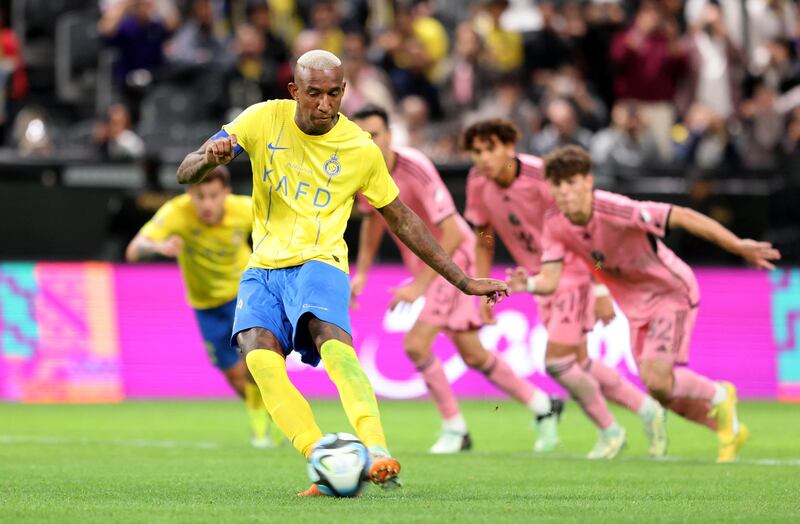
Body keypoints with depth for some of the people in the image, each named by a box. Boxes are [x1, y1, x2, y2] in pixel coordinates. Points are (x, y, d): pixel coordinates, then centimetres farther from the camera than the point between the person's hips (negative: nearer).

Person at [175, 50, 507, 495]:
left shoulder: (361, 150, 1)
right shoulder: (264, 120, 2)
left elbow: (403, 221, 13)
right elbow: (187, 174, 1)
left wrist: (464, 282, 12)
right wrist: (210, 158, -25)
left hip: (318, 262, -2)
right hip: (264, 267, 2)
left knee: (332, 341, -34)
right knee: (258, 354, -27)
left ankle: (377, 451, -48)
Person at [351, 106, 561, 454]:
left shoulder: (416, 169, -28)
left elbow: (452, 233, -29)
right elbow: (373, 219, 16)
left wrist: (420, 284, -31)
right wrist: (361, 273, 8)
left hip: (452, 259, -7)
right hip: (421, 261, 7)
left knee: (416, 344, -18)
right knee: (472, 354, 12)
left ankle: (454, 429, -1)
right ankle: (543, 407, 28)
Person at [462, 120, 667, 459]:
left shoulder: (541, 176, -26)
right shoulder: (478, 183, -7)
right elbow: (484, 241, 9)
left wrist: (602, 291, -21)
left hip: (574, 272, -7)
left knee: (557, 361, -14)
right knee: (578, 364, 8)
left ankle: (609, 431, 7)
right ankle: (646, 409, 27)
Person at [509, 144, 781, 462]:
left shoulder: (616, 210, -32)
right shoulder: (555, 223, -12)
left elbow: (683, 217, -32)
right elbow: (550, 279, -14)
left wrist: (739, 246, -36)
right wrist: (528, 284, -39)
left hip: (671, 291, -7)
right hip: (636, 305, 7)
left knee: (657, 381, -21)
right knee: (664, 392, 9)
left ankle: (719, 396, 10)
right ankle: (729, 430, 35)